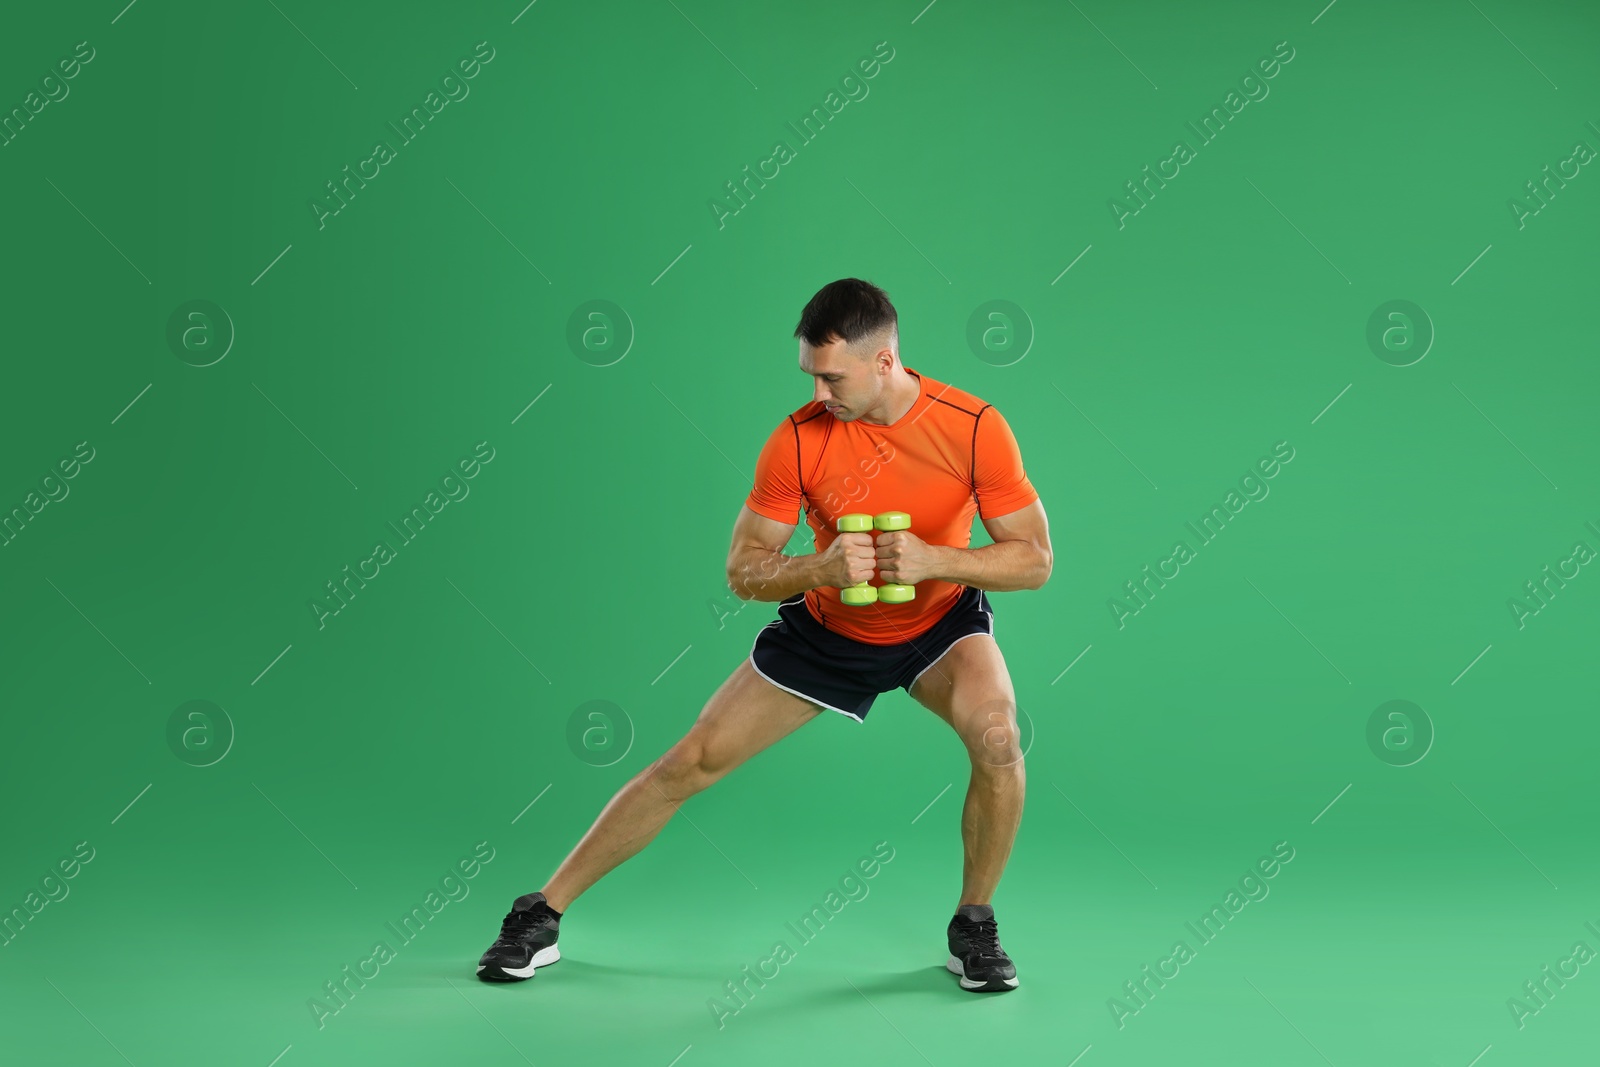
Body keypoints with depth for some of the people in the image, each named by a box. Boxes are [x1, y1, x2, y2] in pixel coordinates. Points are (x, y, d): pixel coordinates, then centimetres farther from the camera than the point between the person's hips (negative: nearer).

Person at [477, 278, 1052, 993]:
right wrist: (823, 567, -35)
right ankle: (543, 913, 11)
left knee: (998, 741, -29)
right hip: (826, 631, 1)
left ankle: (973, 926, -3)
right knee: (692, 761, -3)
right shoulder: (799, 439, -22)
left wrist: (934, 560, -33)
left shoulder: (974, 427, -23)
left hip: (941, 622, 0)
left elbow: (1034, 560, -17)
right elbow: (743, 572, -15)